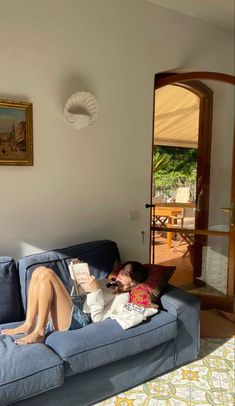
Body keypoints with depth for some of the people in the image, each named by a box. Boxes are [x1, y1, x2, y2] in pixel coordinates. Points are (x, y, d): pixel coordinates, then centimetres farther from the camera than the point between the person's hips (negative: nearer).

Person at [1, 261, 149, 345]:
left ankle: (39, 332, -18)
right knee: (40, 270, -8)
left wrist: (96, 291, -21)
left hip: (77, 319, -9)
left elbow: (98, 318, -13)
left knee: (47, 274, -22)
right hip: (72, 309, 9)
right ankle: (28, 325, -9)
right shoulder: (106, 282, 24)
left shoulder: (123, 297, -2)